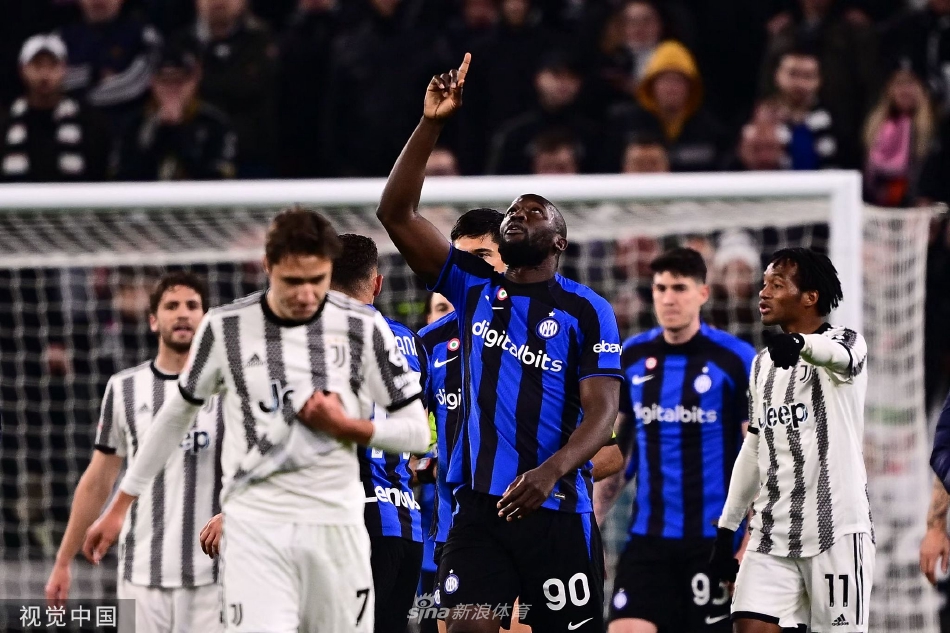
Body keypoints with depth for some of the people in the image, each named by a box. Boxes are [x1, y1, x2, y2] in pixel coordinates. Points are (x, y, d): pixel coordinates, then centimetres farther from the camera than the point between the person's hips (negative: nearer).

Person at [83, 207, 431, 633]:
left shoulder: (363, 328, -1)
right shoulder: (226, 327, -1)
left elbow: (417, 433, 4)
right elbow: (176, 414, 14)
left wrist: (344, 426, -14)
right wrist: (120, 506, 16)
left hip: (335, 525, 1)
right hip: (255, 527, -1)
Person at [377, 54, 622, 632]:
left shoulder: (588, 311, 1)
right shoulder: (473, 287, 11)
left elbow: (602, 411, -7)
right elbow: (397, 214, 4)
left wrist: (551, 470, -26)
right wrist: (432, 125, -6)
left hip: (556, 507, -2)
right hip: (479, 503, 2)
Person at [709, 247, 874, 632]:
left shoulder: (845, 341, -4)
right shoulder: (763, 364, 17)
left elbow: (838, 354, -31)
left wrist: (799, 343, -54)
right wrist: (726, 529, 19)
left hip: (836, 530, -6)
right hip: (772, 532, 6)